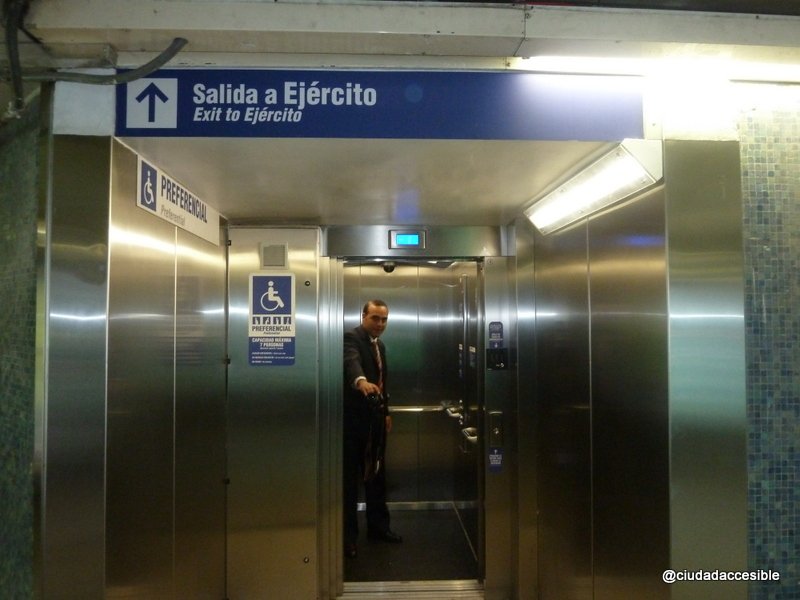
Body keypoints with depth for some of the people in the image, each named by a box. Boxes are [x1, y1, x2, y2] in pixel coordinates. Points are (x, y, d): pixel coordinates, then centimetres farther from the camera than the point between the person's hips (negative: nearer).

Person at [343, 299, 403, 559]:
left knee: (376, 473, 16)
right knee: (350, 477, 0)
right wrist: (361, 381, -54)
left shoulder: (380, 345, 15)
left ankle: (378, 525, 29)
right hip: (354, 416, -8)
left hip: (375, 417, 8)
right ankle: (347, 534, 10)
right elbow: (352, 362, -35)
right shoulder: (351, 338, -12)